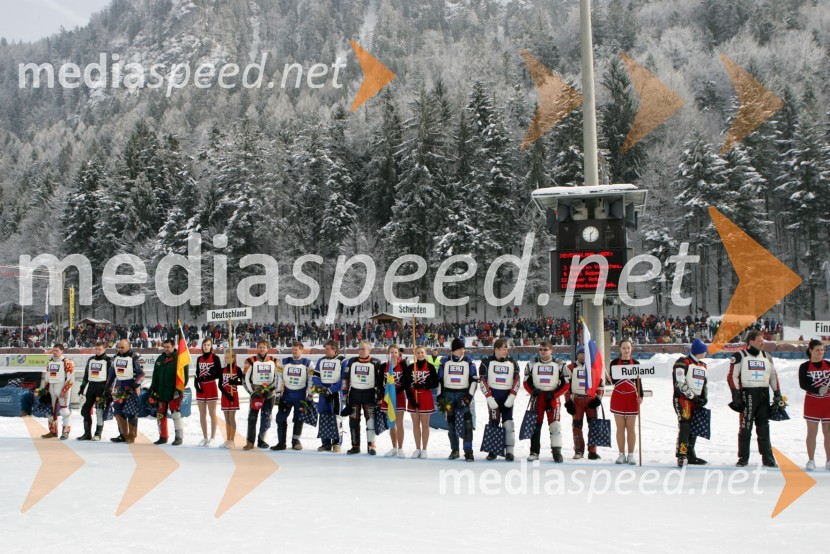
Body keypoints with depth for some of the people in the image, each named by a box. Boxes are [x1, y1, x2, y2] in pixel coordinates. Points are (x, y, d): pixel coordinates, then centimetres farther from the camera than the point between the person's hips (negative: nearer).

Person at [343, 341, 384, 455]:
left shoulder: (375, 363, -3)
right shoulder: (351, 361, 7)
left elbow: (380, 380, -2)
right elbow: (345, 377, 10)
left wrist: (379, 394, -7)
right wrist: (345, 392, 5)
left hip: (369, 394, -3)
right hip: (354, 393, 3)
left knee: (371, 420, -7)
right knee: (354, 421, 5)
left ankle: (371, 446, -1)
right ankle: (355, 446, 13)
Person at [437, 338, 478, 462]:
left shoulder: (469, 362, 0)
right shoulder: (445, 362, 5)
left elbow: (474, 380, -1)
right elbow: (439, 380, 9)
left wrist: (469, 396, -10)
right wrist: (440, 397, 3)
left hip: (463, 394, -2)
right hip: (448, 394, 2)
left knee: (467, 422, -12)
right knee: (451, 422, 8)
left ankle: (468, 451, -11)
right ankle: (454, 450, 19)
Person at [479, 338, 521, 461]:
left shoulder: (512, 363, 7)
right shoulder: (487, 362, 0)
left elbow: (517, 380, 3)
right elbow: (482, 381, -4)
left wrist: (512, 397, -9)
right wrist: (489, 398, -12)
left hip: (507, 397, 1)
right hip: (493, 396, -1)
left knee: (508, 423, -5)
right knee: (493, 423, 2)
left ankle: (509, 451, -2)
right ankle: (492, 450, 11)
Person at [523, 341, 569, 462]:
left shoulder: (558, 365, 1)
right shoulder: (532, 364, 6)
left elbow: (566, 384, 0)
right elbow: (526, 382, 9)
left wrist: (554, 395, -12)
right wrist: (532, 391, -11)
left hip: (552, 398, -2)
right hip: (537, 397, 2)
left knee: (555, 424, -7)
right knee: (536, 424, 3)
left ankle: (557, 451, -2)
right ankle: (534, 452, 10)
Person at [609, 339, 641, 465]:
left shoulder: (635, 363, 3)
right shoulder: (615, 363, 2)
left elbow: (638, 382, 4)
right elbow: (613, 381, 0)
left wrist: (640, 396, -7)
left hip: (632, 397, 0)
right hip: (618, 397, 0)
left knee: (630, 427, 2)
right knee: (620, 427, 4)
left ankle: (631, 455, 8)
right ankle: (622, 454, 11)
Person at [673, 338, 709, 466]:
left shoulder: (703, 366, 18)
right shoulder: (682, 363, -10)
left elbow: (704, 383, 22)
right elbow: (680, 384, -16)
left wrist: (704, 398, 4)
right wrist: (693, 397, -18)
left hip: (696, 400, 8)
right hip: (682, 398, -8)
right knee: (685, 426, -19)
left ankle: (690, 455, 22)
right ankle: (681, 455, -23)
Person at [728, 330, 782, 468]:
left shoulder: (767, 357, 15)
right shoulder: (740, 356, -1)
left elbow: (773, 376, 20)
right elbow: (732, 376, -4)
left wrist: (777, 394, 12)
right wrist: (736, 394, -12)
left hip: (764, 395, 4)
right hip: (747, 394, -4)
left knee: (764, 428, 5)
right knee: (745, 428, -3)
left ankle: (767, 457, 9)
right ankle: (743, 457, 4)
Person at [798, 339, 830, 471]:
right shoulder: (805, 367, -4)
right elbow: (803, 384, -14)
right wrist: (818, 390, -28)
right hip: (812, 403, -2)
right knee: (812, 432, 2)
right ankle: (811, 460, 9)